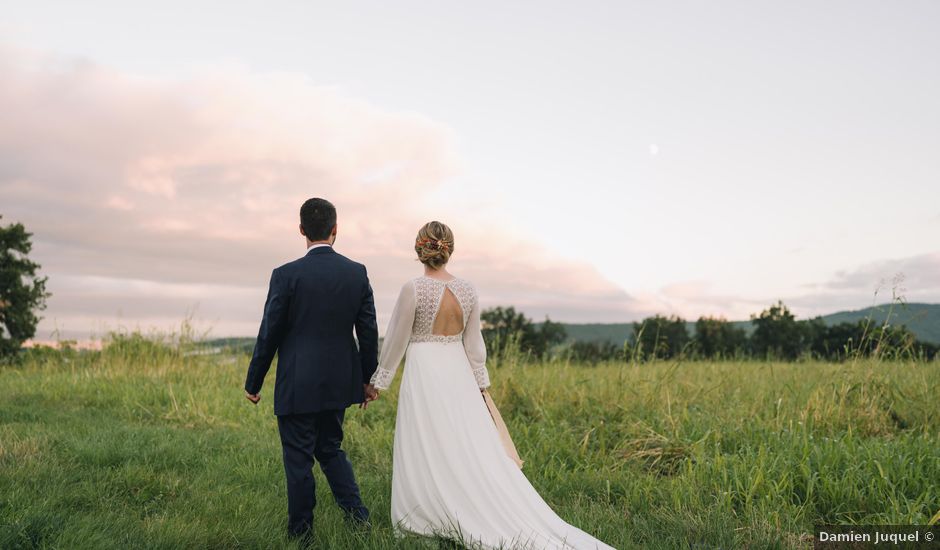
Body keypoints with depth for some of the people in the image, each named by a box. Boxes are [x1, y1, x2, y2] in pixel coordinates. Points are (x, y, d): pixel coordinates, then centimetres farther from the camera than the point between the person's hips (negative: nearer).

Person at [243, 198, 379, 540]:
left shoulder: (287, 275, -12)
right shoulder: (357, 273, -1)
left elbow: (269, 334, -8)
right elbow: (368, 331, 2)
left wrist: (253, 383, 4)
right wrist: (368, 378, 14)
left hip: (297, 386, -4)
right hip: (339, 383, 4)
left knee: (299, 459, 8)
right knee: (330, 448, 21)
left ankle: (301, 533, 19)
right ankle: (358, 517, 14)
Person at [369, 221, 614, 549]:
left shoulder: (413, 289, -13)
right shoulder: (467, 289, 1)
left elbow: (396, 340, -7)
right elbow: (474, 343, 6)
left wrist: (380, 380, 4)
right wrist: (480, 385, 14)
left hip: (424, 375, -5)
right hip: (458, 373, 5)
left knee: (426, 453, 6)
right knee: (476, 450, 8)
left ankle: (429, 519, 15)